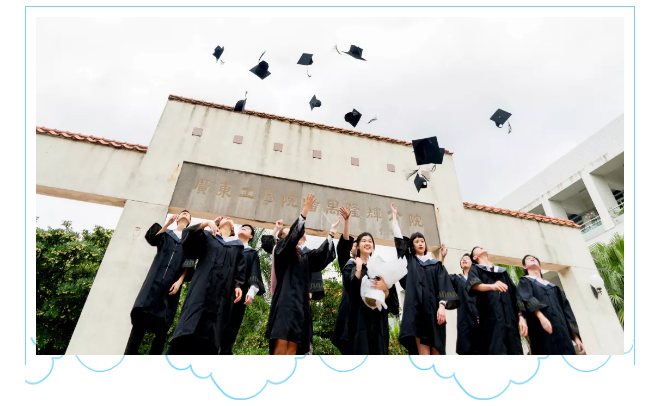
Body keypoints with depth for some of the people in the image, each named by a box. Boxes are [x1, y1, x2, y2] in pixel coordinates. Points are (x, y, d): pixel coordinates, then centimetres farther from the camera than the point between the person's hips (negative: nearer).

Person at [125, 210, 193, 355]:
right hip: (155, 280, 1)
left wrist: (179, 281, -8)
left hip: (171, 284, -1)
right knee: (141, 318, -11)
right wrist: (167, 223, -5)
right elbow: (151, 239, -1)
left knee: (162, 327, -3)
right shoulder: (166, 233, 21)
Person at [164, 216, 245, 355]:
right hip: (202, 287, -1)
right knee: (190, 328, -9)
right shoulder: (208, 236, 17)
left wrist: (238, 285, -4)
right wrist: (207, 223, -13)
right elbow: (188, 235, 0)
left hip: (222, 293, 2)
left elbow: (240, 269, 12)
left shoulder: (238, 246, 20)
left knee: (210, 332, -1)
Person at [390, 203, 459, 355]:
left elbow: (442, 285, 5)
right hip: (416, 308, -1)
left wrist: (442, 306, -11)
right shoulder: (409, 260, 15)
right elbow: (398, 238, 13)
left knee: (436, 350, -1)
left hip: (433, 307, 1)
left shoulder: (436, 264, 16)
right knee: (423, 352, -6)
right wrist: (394, 215, 18)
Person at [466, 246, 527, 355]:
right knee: (496, 352, -16)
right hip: (490, 319, -4)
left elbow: (515, 294, 19)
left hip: (510, 319, 4)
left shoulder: (502, 271, 27)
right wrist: (491, 286, -31)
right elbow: (473, 284, -10)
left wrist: (521, 316, 4)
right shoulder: (475, 269, 13)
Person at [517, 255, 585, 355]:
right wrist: (541, 317, -28)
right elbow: (527, 299, -8)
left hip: (562, 331, 5)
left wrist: (576, 336, 8)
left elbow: (566, 309, 20)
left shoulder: (552, 286, 28)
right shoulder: (525, 282, 13)